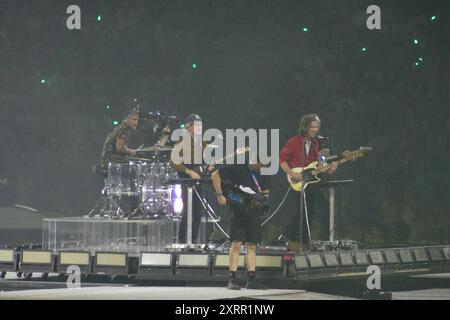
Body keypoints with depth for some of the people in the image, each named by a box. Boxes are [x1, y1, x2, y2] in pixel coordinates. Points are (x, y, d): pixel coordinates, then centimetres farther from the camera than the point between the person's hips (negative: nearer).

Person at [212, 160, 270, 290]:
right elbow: (216, 175, -5)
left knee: (252, 245, 8)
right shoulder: (238, 169, -7)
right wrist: (220, 195, -11)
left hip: (254, 212, 6)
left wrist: (263, 198, -1)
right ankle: (232, 279, -7)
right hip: (238, 212, -6)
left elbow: (265, 192, 22)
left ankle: (251, 279, 11)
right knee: (236, 244, -8)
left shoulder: (262, 174, 10)